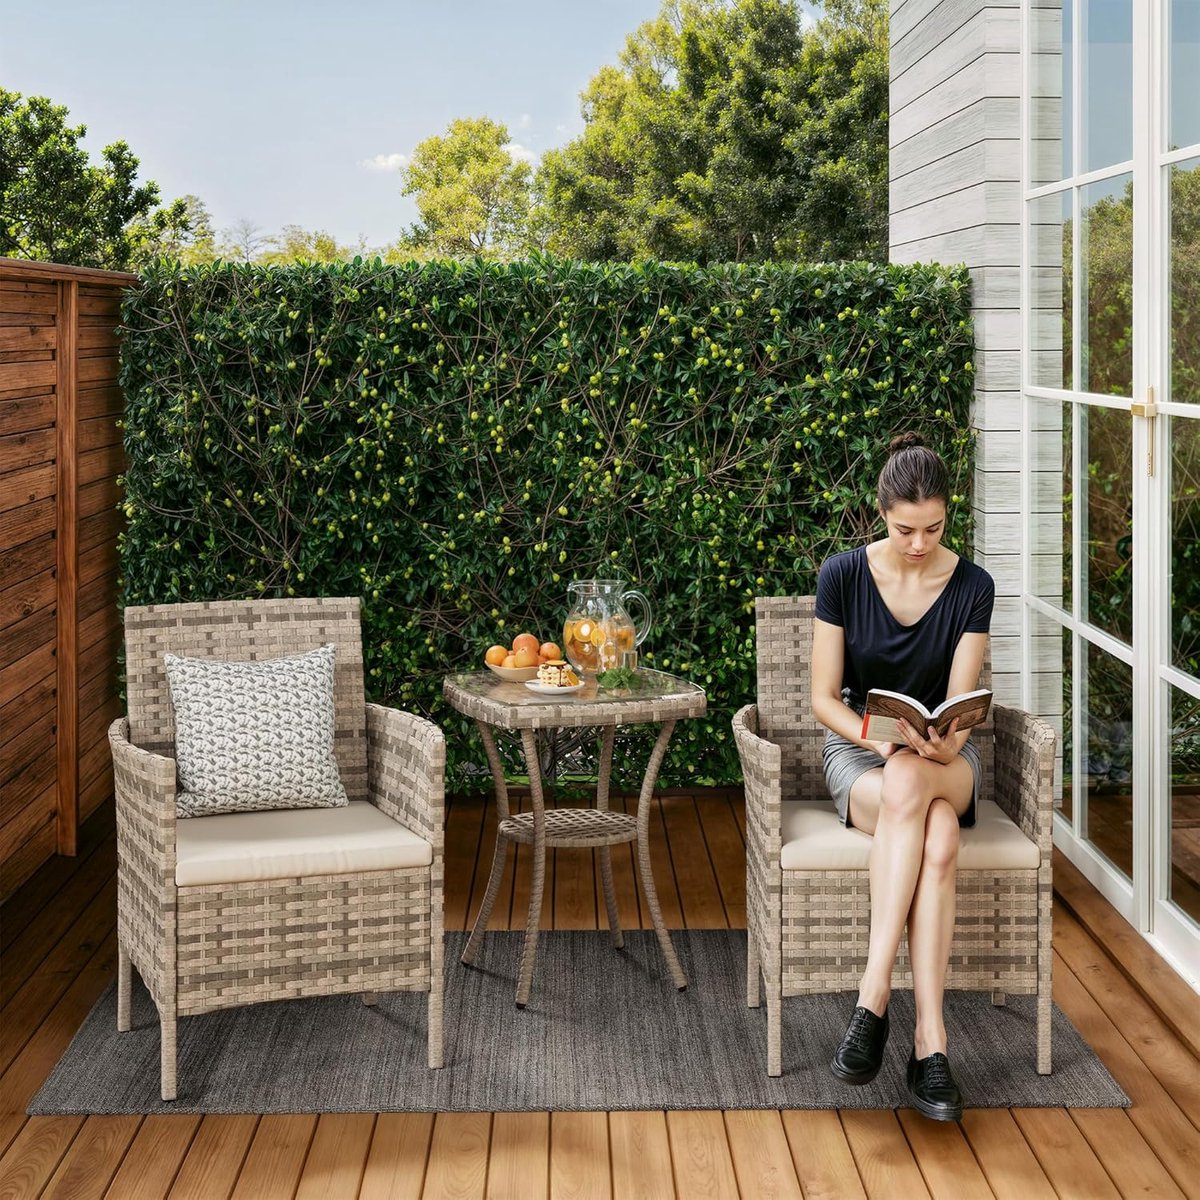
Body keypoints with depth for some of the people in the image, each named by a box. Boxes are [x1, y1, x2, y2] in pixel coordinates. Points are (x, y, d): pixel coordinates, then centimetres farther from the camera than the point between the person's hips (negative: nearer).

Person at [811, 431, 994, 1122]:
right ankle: (930, 1039, -40)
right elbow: (825, 698, -5)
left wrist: (943, 742, -29)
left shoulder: (972, 586, -4)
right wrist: (880, 737, -24)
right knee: (937, 841, -36)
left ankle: (873, 999, -41)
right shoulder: (843, 577, -6)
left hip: (943, 758, 1)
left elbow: (960, 703, -6)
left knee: (908, 786, -39)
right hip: (859, 747, -1)